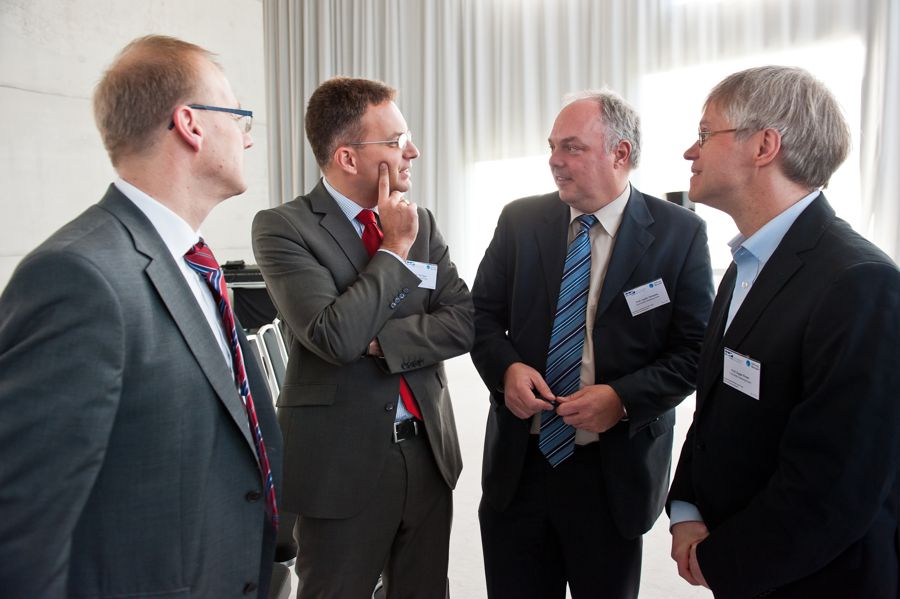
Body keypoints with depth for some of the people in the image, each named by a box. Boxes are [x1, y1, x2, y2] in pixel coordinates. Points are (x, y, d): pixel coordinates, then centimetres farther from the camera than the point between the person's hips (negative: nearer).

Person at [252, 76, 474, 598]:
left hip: (428, 450, 5)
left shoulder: (421, 223, 5)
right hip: (344, 459, -5)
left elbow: (463, 321, -2)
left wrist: (377, 342, -16)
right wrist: (394, 248, -13)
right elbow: (335, 337, -23)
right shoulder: (283, 227, -11)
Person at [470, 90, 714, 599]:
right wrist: (506, 367, -13)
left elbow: (695, 348, -5)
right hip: (518, 462, 2)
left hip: (614, 472, -2)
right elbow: (483, 313, 7)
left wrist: (624, 397, -19)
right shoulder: (520, 221, 2)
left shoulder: (680, 233, -5)